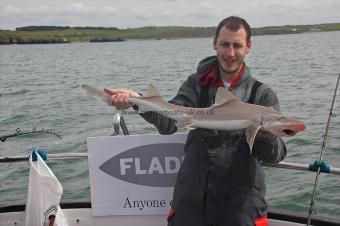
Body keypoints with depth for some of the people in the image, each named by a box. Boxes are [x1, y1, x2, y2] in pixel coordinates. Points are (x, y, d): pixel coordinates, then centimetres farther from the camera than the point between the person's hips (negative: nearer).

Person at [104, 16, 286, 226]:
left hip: (241, 203, -1)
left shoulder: (262, 94, -2)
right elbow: (169, 122, -11)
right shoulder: (197, 83, 4)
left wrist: (266, 135, -30)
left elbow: (275, 156, -8)